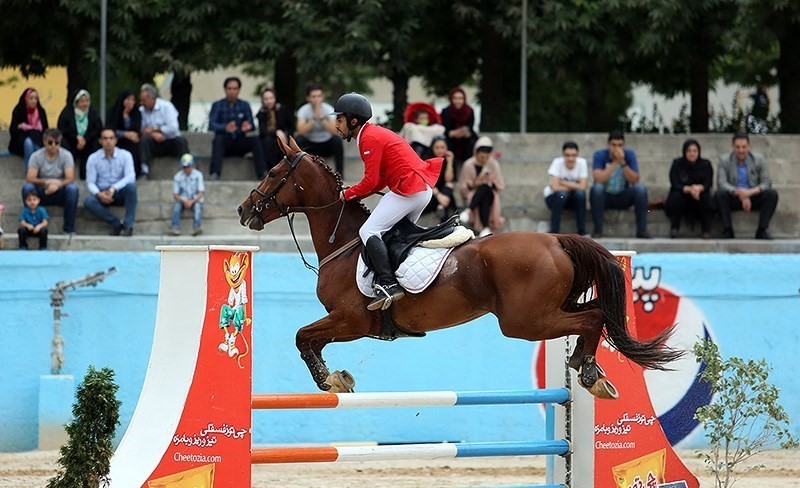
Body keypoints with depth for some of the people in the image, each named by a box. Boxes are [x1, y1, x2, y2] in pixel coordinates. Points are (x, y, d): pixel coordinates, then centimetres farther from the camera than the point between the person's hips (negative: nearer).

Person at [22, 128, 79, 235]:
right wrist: (47, 182, -33)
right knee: (27, 187, -30)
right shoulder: (36, 156, -8)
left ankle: (69, 228, -24)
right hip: (42, 193, 0)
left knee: (72, 188, -32)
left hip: (60, 193, 0)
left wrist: (57, 185, -37)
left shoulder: (66, 155, -8)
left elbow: (70, 179, -17)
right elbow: (29, 179, -17)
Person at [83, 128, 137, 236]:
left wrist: (114, 189, -30)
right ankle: (116, 223, -25)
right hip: (102, 193, 0)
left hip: (120, 193, 0)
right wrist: (99, 194, -26)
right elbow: (90, 182, -4)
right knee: (88, 202, -32)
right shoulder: (93, 158, -1)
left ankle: (128, 225, -30)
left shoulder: (125, 155, -2)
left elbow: (130, 176, -15)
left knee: (131, 186, -34)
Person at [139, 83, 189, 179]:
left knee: (181, 140, -32)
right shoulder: (141, 110, 4)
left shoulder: (166, 106, -5)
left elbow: (173, 128, -16)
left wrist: (154, 129, -14)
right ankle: (144, 171, -37)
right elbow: (141, 131, -3)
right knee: (144, 139, -28)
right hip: (154, 144, 2)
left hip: (170, 141, -2)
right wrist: (153, 134, -21)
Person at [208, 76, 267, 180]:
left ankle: (262, 174, -33)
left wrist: (248, 127, -29)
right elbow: (211, 125, -15)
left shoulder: (245, 105, 9)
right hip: (224, 144, -2)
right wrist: (225, 128, -37)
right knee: (218, 138, -34)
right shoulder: (217, 105, 1)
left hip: (240, 145, 2)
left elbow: (252, 126, -2)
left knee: (255, 140, -25)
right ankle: (214, 174, -47)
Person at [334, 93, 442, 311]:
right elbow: (381, 179, 21)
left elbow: (371, 180, -14)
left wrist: (348, 194, 0)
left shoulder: (369, 138, -10)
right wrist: (356, 193, 11)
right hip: (423, 189, 11)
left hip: (408, 190, -11)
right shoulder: (376, 134, 21)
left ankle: (388, 285, -24)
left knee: (368, 231, -13)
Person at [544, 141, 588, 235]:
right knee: (562, 193, -34)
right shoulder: (557, 163, -19)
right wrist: (573, 187, -18)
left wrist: (562, 182, -23)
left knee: (580, 193, -30)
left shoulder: (582, 163, -14)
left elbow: (582, 187, -22)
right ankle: (554, 231, -28)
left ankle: (582, 231, -20)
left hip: (575, 199, 2)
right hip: (554, 198, -2)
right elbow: (555, 187, -27)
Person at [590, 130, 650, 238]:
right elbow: (599, 179, -26)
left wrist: (622, 162, -28)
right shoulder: (600, 155, -12)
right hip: (604, 197, -2)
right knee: (597, 188, -34)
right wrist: (615, 162, -28)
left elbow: (635, 180, -17)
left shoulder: (629, 155, -7)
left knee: (641, 188, -25)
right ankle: (598, 230, -27)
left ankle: (642, 229, -21)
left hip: (623, 198, 2)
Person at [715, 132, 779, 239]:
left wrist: (750, 192, -27)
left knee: (772, 194, -26)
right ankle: (727, 231, -28)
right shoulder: (724, 160, -5)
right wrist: (739, 193, -32)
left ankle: (762, 231, -24)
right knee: (720, 194, -33)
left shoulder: (759, 159, -2)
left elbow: (766, 184, -6)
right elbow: (722, 184, -15)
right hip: (733, 199, -1)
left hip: (754, 198, 1)